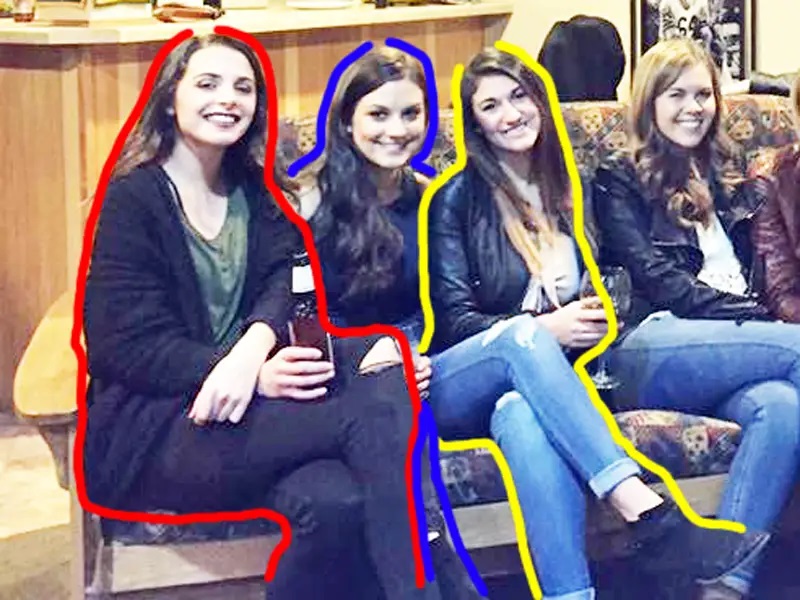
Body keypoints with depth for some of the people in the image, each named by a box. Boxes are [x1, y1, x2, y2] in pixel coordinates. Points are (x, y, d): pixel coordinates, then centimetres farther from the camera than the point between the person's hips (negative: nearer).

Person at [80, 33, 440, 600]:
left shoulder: (254, 193, 17)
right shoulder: (132, 198, -1)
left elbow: (285, 282, 0)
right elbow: (128, 345, -11)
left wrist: (252, 349, -25)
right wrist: (256, 378, -25)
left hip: (247, 403, 5)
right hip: (151, 429, -5)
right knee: (372, 409, -27)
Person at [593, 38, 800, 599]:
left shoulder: (730, 174, 29)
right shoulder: (621, 179, 12)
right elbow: (657, 279, -2)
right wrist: (754, 319, -12)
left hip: (730, 351, 4)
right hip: (650, 352, -4)